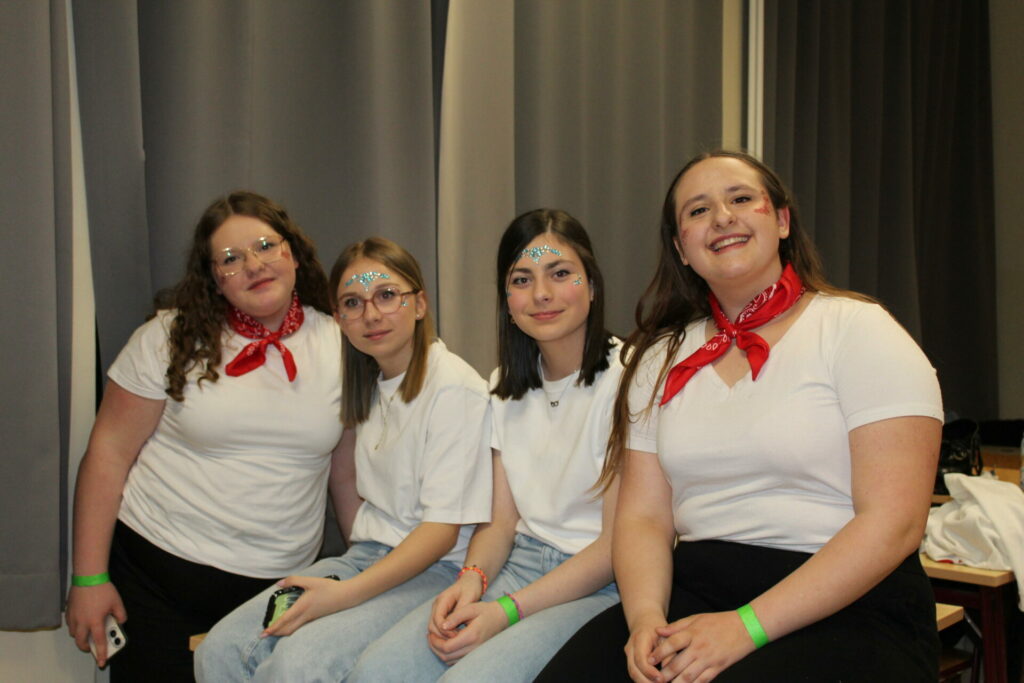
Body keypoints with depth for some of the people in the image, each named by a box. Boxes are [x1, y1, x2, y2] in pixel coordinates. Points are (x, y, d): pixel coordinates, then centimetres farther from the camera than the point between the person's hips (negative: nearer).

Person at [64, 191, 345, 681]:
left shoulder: (340, 347, 0)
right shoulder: (171, 338, -5)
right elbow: (109, 452, -4)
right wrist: (89, 578, -7)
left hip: (277, 585, 2)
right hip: (159, 570, -1)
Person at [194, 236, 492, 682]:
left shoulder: (454, 387, -13)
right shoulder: (364, 386, 13)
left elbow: (443, 529, -16)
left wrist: (345, 593, -22)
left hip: (436, 569, -7)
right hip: (367, 557, 7)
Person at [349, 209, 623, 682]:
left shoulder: (623, 378, -11)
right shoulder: (506, 386, 11)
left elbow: (618, 542, -12)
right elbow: (502, 519, 12)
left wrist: (507, 611, -17)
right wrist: (471, 578, -10)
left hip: (599, 585, -5)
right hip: (518, 566, 6)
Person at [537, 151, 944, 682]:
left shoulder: (857, 331, -3)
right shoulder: (662, 360, 11)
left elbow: (893, 522, -12)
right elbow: (643, 516, 7)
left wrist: (748, 627, -19)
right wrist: (646, 618, -14)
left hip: (849, 610, -3)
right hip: (695, 593, 4)